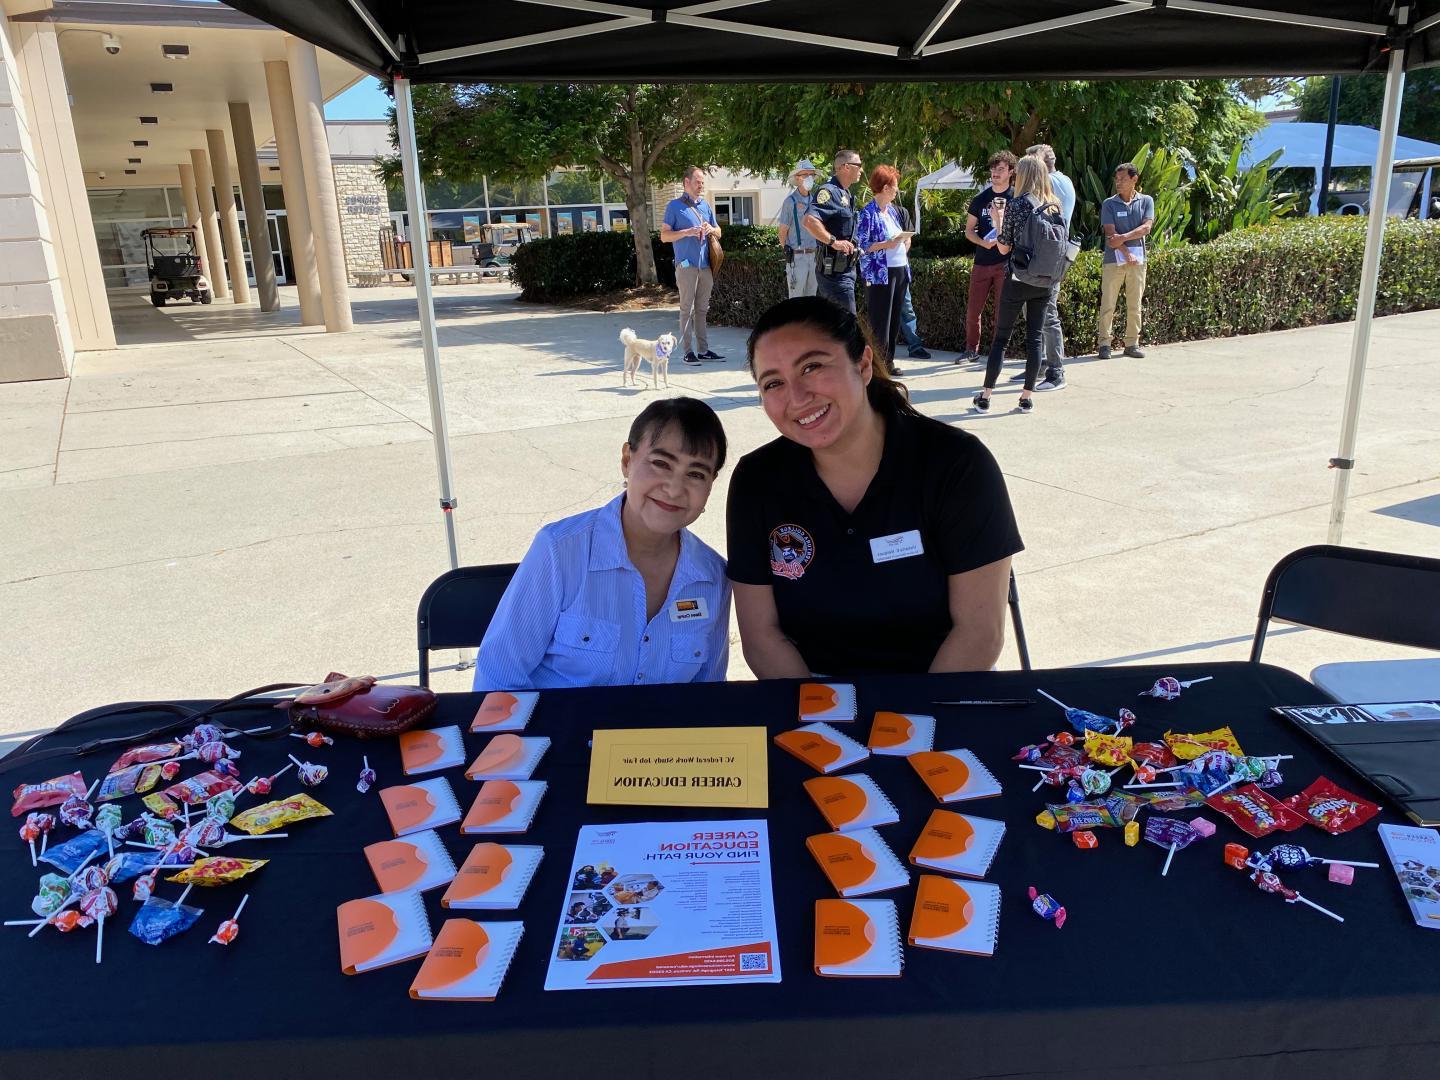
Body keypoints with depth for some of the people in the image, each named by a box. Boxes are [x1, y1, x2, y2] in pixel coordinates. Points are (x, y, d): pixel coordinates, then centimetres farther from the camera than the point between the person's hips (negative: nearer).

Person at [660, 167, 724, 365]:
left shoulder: (706, 205, 17)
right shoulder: (674, 206, 1)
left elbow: (718, 231, 23)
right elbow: (664, 236, -3)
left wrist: (711, 229, -1)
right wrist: (687, 232, -16)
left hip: (705, 265, 5)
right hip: (686, 265, -5)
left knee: (702, 309, 8)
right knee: (687, 309, -5)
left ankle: (703, 349, 12)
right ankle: (688, 351, -3)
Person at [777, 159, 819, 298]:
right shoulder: (790, 201, -6)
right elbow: (783, 231, -3)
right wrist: (787, 253, -3)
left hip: (814, 255, 6)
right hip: (797, 256, -6)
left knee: (811, 296, 12)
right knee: (796, 297, -4)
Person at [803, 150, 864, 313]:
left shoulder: (845, 193, 15)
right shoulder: (829, 190, -17)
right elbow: (808, 220, -32)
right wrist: (834, 241, -27)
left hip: (844, 267, 10)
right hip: (834, 270, -10)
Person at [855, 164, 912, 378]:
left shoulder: (892, 210, 14)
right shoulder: (868, 213, -10)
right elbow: (861, 245, -14)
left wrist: (905, 241, 5)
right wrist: (887, 244, -20)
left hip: (899, 270, 8)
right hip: (880, 274, -8)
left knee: (895, 319, 11)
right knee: (880, 321, -5)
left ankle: (889, 361, 19)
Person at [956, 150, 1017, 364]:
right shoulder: (980, 199, 9)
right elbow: (969, 230, 10)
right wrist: (983, 242, -10)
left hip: (1005, 263, -3)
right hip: (982, 262, 3)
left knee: (1002, 311, 0)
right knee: (973, 310, 4)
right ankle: (972, 349, 20)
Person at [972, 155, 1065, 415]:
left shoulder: (1015, 205, -9)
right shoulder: (1054, 206, 5)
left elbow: (1004, 248, -5)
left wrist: (998, 222, 8)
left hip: (1017, 279, -4)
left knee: (1001, 336, 3)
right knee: (1035, 336, 8)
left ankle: (986, 396, 4)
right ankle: (1027, 396, 9)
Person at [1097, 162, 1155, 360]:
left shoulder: (1146, 201, 8)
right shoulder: (1109, 204, 3)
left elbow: (1146, 227, -5)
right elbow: (1110, 233, -7)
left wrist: (1124, 237, -17)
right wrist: (1126, 253, -14)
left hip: (1138, 259, 2)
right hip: (1113, 260, -2)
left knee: (1135, 305, 6)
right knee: (1107, 304, -3)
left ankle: (1132, 343, 13)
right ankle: (1104, 344, 3)